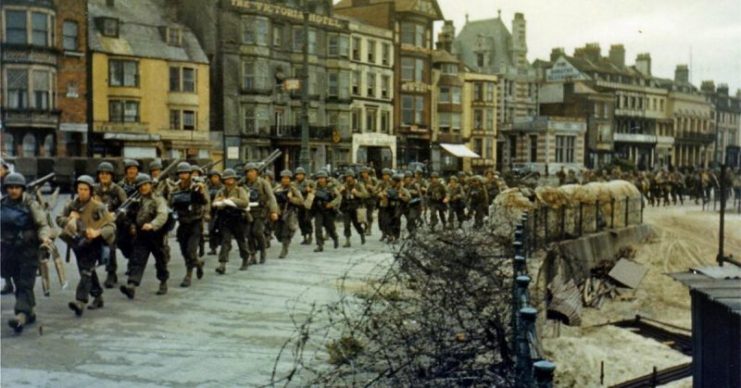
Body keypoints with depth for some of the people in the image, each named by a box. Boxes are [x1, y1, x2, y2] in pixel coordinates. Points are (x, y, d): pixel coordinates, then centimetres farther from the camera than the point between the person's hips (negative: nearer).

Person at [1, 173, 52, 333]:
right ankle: (29, 312, 24)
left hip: (28, 249, -5)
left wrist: (44, 237, -27)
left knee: (26, 284, -11)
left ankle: (21, 315, -20)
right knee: (18, 284, 11)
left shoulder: (30, 204, -6)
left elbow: (43, 224, -8)